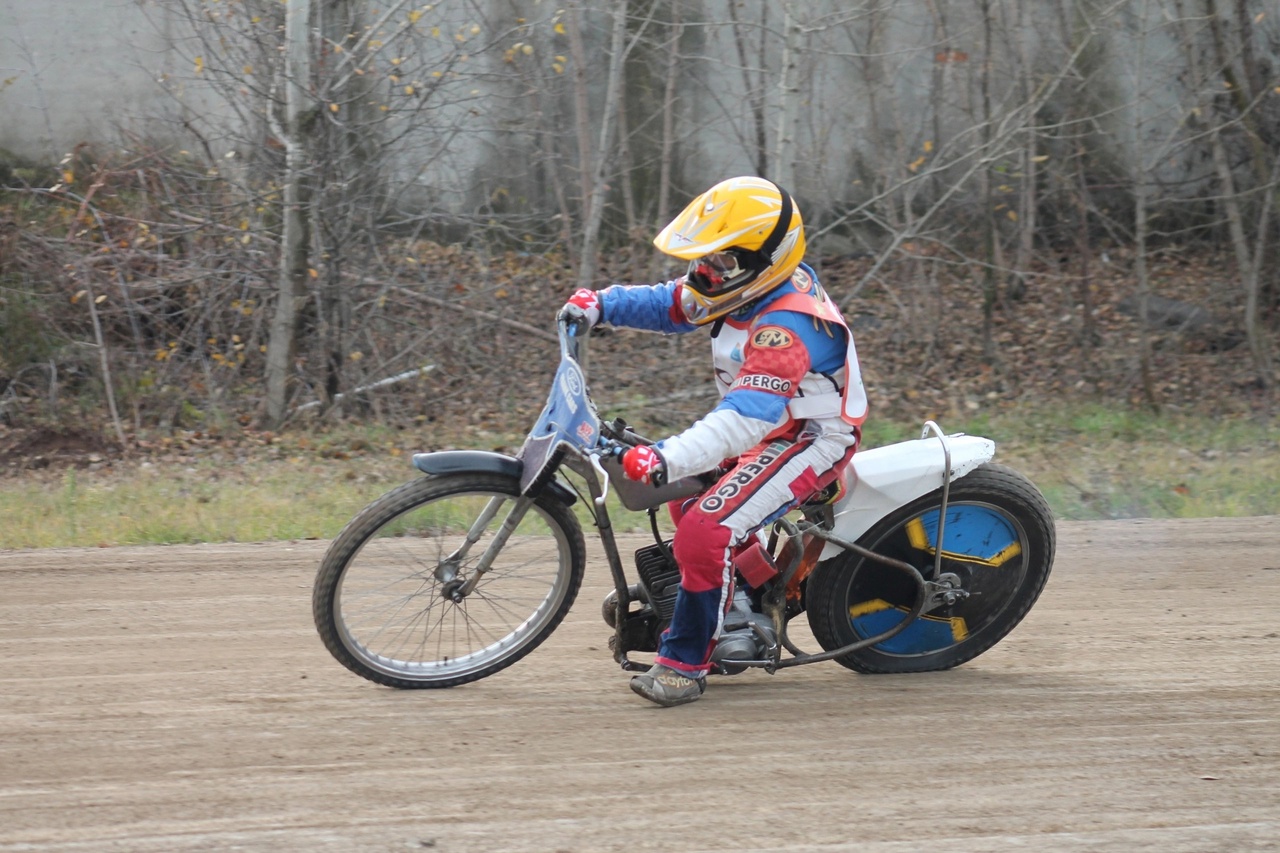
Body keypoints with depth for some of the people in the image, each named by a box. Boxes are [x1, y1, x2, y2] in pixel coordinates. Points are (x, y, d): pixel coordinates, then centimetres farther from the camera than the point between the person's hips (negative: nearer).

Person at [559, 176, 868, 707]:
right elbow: (670, 304, 9)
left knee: (705, 532, -25)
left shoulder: (786, 327, -31)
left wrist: (668, 460, -52)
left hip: (807, 443, -11)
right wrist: (602, 305, -8)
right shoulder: (752, 288, -1)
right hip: (770, 428, 11)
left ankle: (686, 663, -16)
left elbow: (746, 417, -42)